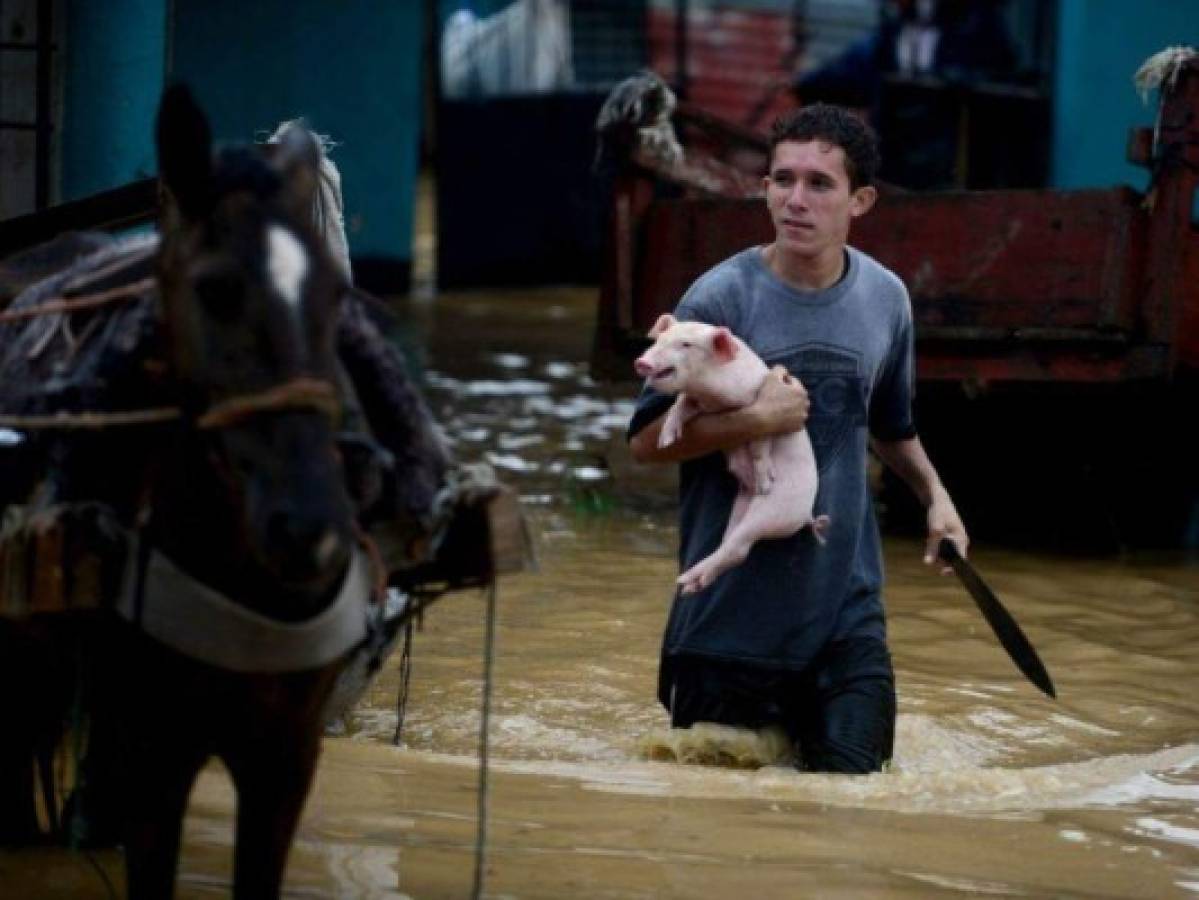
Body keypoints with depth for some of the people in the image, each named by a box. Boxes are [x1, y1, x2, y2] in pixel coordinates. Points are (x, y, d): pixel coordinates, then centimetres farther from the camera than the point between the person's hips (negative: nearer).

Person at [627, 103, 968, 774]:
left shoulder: (886, 299, 4)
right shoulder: (720, 298, -12)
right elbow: (647, 440, -10)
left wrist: (934, 494, 8)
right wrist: (755, 420, -23)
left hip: (847, 609, 3)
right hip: (732, 610, -3)